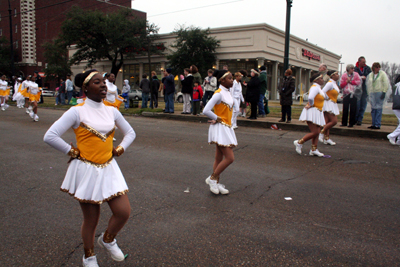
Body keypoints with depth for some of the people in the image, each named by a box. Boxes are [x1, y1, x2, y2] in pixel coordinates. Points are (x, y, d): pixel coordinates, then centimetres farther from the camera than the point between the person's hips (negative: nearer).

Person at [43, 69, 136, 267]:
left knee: (123, 212, -3)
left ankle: (107, 239, 30)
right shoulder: (77, 112, -10)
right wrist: (72, 151, -10)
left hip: (109, 169, 4)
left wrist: (120, 149, 4)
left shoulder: (112, 111, 4)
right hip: (87, 171, -4)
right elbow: (50, 136, -15)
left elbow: (130, 133, 18)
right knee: (91, 219, 9)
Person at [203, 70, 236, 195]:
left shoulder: (228, 93, 10)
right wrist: (217, 119, -13)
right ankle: (212, 178, 6)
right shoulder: (219, 94, -18)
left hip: (227, 128, 9)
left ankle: (216, 183, 22)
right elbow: (206, 111, -25)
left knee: (219, 158, 13)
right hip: (220, 129, -9)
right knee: (230, 158, -9)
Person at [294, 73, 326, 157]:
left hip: (317, 112, 10)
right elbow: (310, 98, -34)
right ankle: (299, 142, 1)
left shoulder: (318, 87, 16)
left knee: (317, 132, 7)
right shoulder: (315, 87, -16)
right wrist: (311, 105, -15)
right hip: (312, 112, -10)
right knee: (315, 132, -11)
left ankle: (314, 149, 11)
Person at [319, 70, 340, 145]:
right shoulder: (330, 83, -15)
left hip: (332, 105, 9)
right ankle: (322, 133, -2)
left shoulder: (335, 83, 14)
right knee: (334, 121, -13)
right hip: (328, 103, -9)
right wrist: (328, 98, -12)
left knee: (328, 122, 8)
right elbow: (322, 92, -25)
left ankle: (327, 138, 10)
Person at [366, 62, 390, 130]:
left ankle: (377, 125, -3)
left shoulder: (382, 74, 0)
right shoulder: (370, 75, 14)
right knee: (373, 109, 6)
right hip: (372, 93, 5)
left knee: (378, 109, -5)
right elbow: (368, 84, 19)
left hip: (380, 93, -5)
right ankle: (373, 124, 12)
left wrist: (384, 92, -12)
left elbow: (386, 84, -4)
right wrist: (369, 93, 14)